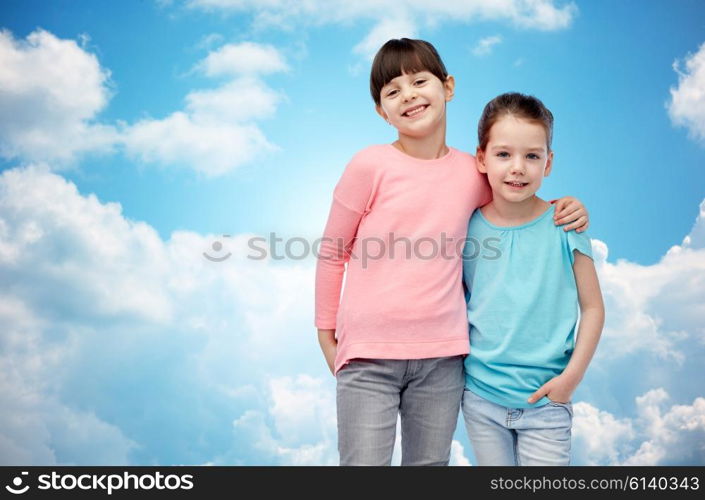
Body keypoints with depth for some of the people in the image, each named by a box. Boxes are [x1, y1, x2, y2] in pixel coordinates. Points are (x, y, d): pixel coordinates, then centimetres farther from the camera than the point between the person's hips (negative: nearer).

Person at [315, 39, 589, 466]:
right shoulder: (370, 166, -6)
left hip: (441, 355, 3)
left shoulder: (473, 172, 4)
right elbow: (332, 254, 2)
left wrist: (562, 209, 5)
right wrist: (326, 333, 7)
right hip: (369, 354, -3)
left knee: (431, 462, 16)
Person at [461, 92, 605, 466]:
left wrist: (571, 376, -9)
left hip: (545, 401, -2)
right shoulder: (467, 226, -4)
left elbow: (592, 308, -3)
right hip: (480, 396, 2)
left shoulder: (565, 227, -9)